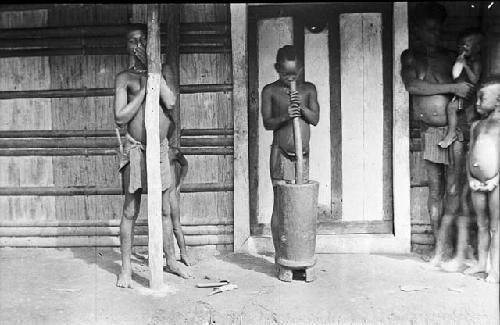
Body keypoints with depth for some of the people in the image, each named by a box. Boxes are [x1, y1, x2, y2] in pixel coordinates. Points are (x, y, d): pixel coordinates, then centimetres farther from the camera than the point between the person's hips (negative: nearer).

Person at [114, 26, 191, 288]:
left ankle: (171, 261, 25)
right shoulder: (124, 78, 0)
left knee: (164, 210, 12)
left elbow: (171, 102, -10)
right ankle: (126, 268, 13)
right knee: (130, 211, 2)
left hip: (161, 149, 3)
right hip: (136, 149, -3)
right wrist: (143, 88, -11)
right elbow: (120, 118, -9)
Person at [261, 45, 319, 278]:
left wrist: (302, 107, -18)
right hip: (281, 154, -3)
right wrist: (284, 116, -23)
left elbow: (315, 119, 0)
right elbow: (267, 122, -5)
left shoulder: (308, 89, 8)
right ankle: (279, 254, 10)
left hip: (303, 154, 3)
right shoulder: (270, 91, 1)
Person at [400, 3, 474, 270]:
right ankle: (439, 250, 16)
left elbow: (468, 91, 4)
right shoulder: (410, 56, 6)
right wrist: (452, 87, -17)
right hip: (429, 131, 2)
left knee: (455, 191, -3)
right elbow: (412, 85, -12)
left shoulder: (450, 57, 1)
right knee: (435, 191, 7)